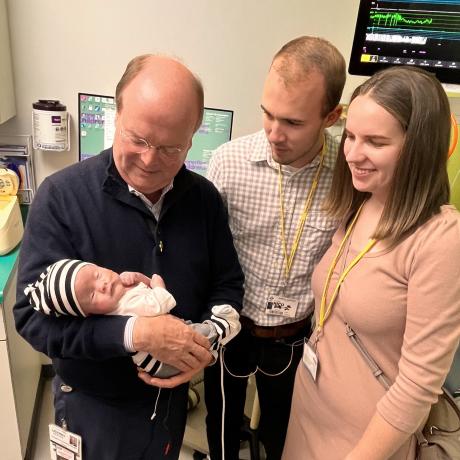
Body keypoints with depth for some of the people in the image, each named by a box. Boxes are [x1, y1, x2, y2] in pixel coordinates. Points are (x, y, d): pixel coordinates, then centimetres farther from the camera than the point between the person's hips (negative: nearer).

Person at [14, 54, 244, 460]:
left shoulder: (204, 198, -9)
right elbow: (34, 314, -22)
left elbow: (228, 284, -1)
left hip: (172, 393, 4)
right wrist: (136, 333, -33)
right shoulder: (62, 196, -21)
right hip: (93, 404, -3)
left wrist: (206, 341, -19)